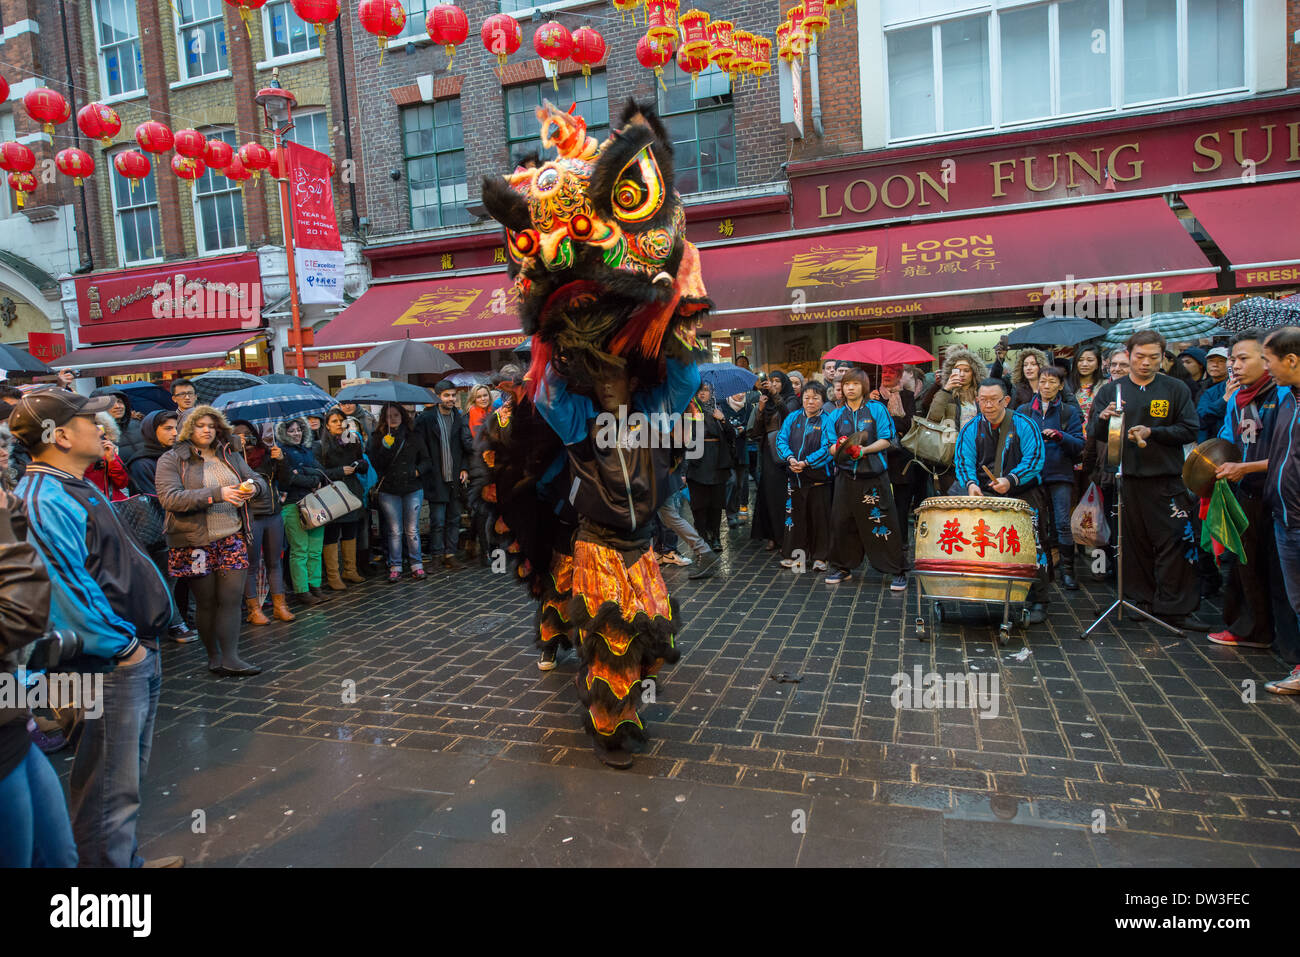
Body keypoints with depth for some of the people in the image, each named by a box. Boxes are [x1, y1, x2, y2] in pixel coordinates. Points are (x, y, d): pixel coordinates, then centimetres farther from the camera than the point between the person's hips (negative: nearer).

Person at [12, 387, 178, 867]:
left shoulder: (76, 489, 14)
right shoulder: (44, 503, -19)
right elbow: (68, 588, -24)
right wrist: (121, 645, -16)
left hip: (137, 652, 11)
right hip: (110, 664, -11)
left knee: (130, 771, 22)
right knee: (110, 785, 1)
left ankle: (127, 856, 37)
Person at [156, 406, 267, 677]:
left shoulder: (230, 456, 13)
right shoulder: (171, 459, -1)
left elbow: (259, 480, 13)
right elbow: (169, 498, -15)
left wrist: (253, 486, -13)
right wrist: (217, 494, -24)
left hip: (232, 538, 3)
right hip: (195, 542, -3)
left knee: (231, 599, -2)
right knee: (206, 602, 6)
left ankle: (230, 658, 2)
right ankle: (214, 656, 20)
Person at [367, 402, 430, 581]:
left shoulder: (413, 436, 5)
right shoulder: (378, 437, 3)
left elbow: (427, 459, 9)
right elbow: (376, 464, -7)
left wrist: (418, 470, -8)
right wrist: (385, 448, -19)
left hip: (413, 489, 0)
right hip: (388, 490, 0)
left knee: (412, 529, 4)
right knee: (394, 531, 3)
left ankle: (416, 565, 14)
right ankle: (395, 567, 12)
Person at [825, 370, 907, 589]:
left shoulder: (877, 409, 3)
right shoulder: (835, 416, 13)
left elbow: (886, 440, -4)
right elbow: (830, 447, 7)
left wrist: (863, 450, -18)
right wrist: (840, 447, -15)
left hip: (874, 476, -3)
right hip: (846, 476, 3)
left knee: (882, 524, -4)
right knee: (842, 522, 5)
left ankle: (898, 572, 3)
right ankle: (843, 568, 20)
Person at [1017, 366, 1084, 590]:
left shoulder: (1069, 412, 7)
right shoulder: (1023, 411, 11)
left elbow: (1079, 445, 1)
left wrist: (1060, 436, -16)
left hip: (1060, 474, -1)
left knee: (1062, 523, -7)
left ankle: (1067, 571, 3)